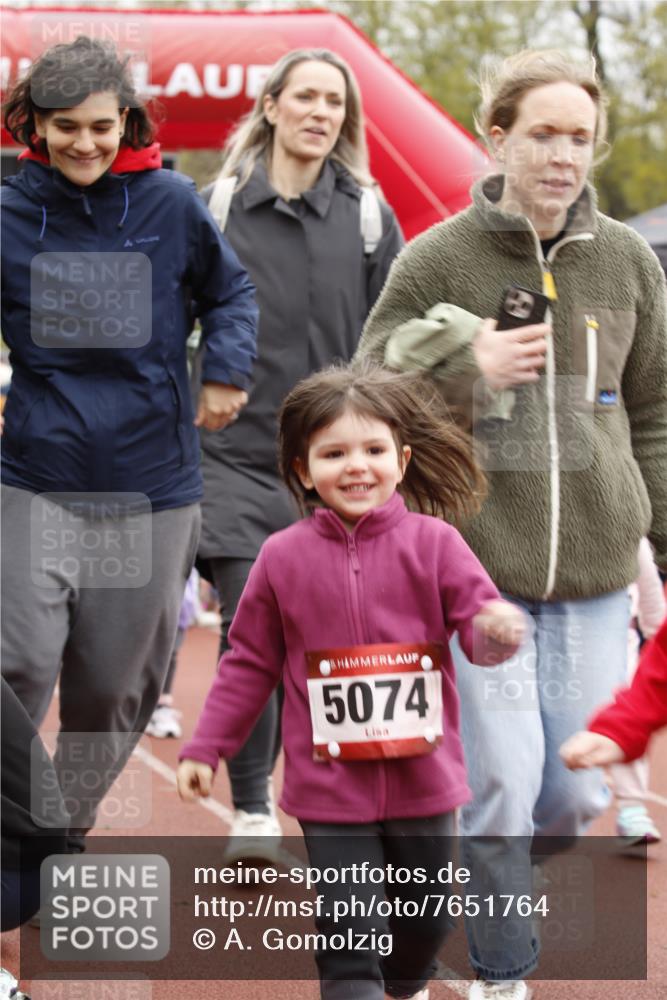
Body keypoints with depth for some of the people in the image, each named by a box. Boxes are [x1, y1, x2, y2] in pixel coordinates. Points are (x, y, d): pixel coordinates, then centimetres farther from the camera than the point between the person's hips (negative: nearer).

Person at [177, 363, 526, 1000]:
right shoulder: (283, 557, -2)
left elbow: (480, 624, -8)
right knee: (348, 936, -5)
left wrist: (497, 629, -32)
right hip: (330, 787, -1)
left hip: (422, 779, 1)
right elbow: (250, 662, 6)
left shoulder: (432, 543, -5)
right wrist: (205, 748, 6)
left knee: (425, 919, 19)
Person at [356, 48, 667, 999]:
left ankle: (517, 877, 40)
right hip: (476, 561, -3)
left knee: (578, 788, 6)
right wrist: (468, 369, -14)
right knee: (499, 785, -7)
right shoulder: (436, 260, -4)